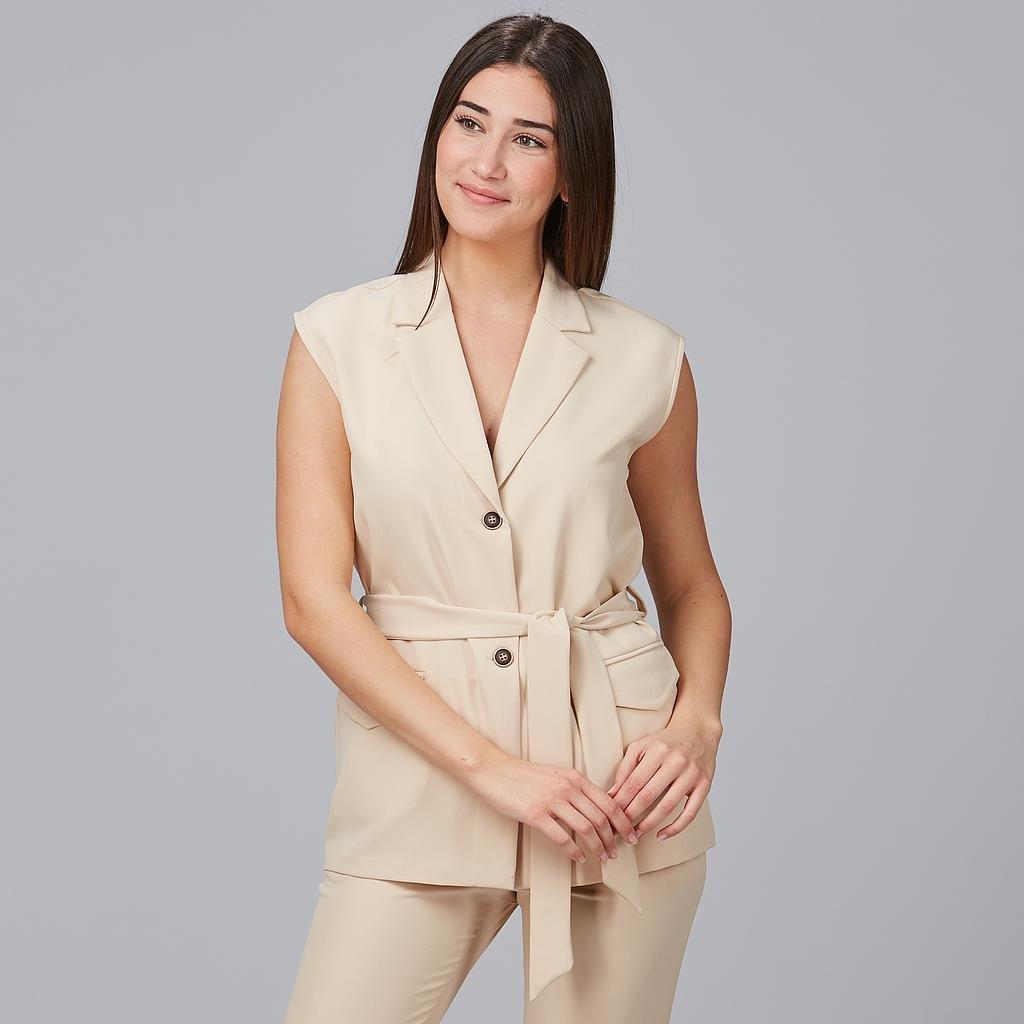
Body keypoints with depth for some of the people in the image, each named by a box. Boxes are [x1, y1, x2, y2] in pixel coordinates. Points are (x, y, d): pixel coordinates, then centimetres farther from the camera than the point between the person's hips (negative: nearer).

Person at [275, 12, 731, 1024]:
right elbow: (315, 597, -5)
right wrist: (491, 765, -13)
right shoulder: (339, 340, 1)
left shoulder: (642, 359, 2)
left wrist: (696, 723, -7)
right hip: (420, 775, 0)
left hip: (615, 776, 1)